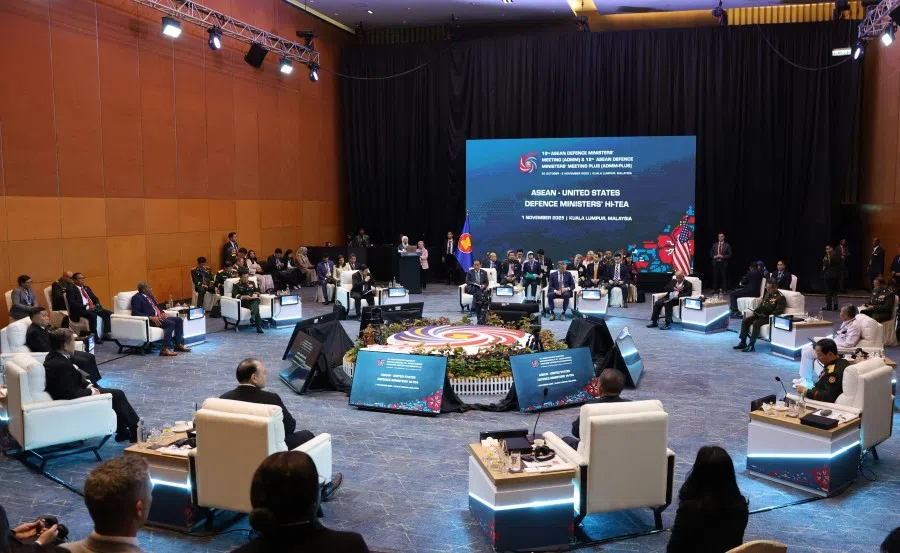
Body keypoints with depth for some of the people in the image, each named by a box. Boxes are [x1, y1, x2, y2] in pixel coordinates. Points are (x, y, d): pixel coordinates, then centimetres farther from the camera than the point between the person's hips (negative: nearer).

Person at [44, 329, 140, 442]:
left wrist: (89, 386, -1)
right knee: (117, 395, -1)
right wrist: (91, 392, -17)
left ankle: (123, 431, 23)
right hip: (74, 401, -10)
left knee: (117, 393, 16)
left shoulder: (54, 357, -1)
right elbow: (71, 394, -32)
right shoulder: (61, 365, -32)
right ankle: (136, 432, 12)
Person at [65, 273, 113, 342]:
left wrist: (97, 305, -1)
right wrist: (87, 307, -22)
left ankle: (105, 334, -8)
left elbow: (95, 298, 23)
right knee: (93, 316, -36)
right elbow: (72, 303, -14)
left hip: (93, 308, 8)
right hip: (80, 310, -7)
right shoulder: (71, 290, -1)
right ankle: (94, 337, -24)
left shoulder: (87, 288, 22)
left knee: (109, 313, -11)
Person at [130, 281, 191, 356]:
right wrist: (151, 317, -24)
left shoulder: (150, 295, 20)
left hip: (159, 317, 9)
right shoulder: (137, 298, -6)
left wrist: (162, 313, 6)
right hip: (149, 320, -9)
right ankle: (165, 349, -32)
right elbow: (135, 313, -16)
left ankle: (178, 344, -2)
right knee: (171, 324, -28)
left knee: (179, 320, -2)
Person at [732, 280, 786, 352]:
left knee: (756, 323, -33)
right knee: (745, 320, -10)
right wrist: (755, 311, 5)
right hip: (760, 314, 8)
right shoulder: (767, 294, 15)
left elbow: (779, 311, -17)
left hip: (770, 317, -8)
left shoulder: (780, 297, -11)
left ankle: (751, 345, -30)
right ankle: (743, 342, -10)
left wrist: (766, 315, -23)